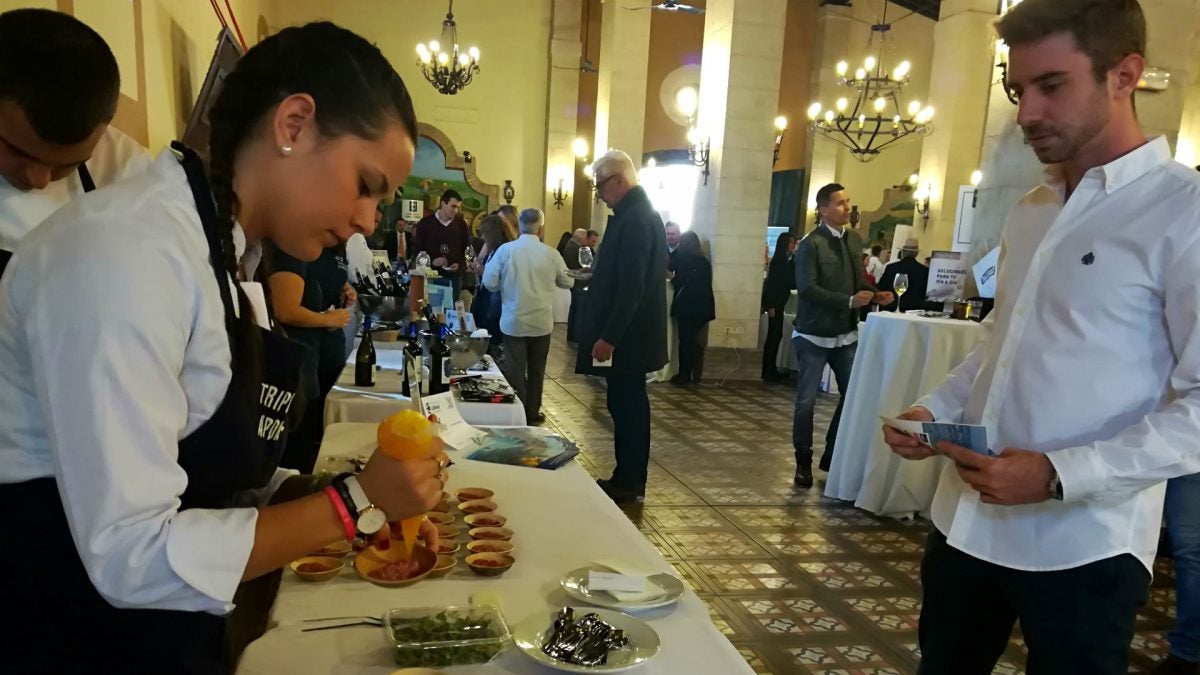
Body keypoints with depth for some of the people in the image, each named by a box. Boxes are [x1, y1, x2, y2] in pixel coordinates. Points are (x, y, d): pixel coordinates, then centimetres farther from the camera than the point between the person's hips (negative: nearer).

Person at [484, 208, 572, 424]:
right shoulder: (551, 253, -7)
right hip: (541, 323, 1)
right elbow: (567, 282, 5)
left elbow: (489, 283, -8)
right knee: (536, 370, 15)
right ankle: (532, 413, 23)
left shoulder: (505, 250, -10)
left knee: (515, 371, 7)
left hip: (513, 322, -1)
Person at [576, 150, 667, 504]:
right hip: (629, 332, 10)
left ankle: (629, 482, 11)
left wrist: (609, 336, -22)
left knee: (626, 406, 0)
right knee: (629, 405, 15)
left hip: (626, 335, -10)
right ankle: (629, 478, 25)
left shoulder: (634, 219, -18)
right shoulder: (640, 212, 13)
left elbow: (630, 286, -24)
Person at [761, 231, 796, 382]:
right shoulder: (777, 261, -12)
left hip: (779, 303, 9)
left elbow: (790, 283, 16)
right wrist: (771, 306, -20)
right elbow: (771, 283, -17)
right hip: (774, 304, -9)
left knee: (776, 335, 10)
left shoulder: (786, 261, 12)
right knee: (773, 336, -7)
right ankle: (767, 371, -4)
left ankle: (771, 370, 16)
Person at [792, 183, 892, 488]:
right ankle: (804, 461, 19)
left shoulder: (855, 239, 8)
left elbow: (858, 277, 14)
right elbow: (808, 288, -20)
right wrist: (849, 301, -26)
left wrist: (874, 294, -7)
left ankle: (832, 455, 25)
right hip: (814, 335, -6)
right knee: (806, 400, 4)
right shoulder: (810, 244, -13)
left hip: (846, 334, 6)